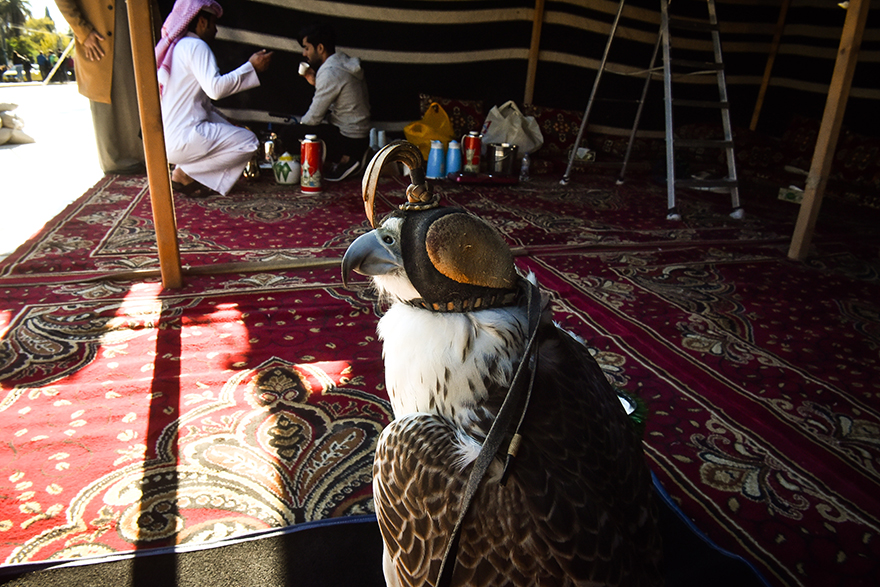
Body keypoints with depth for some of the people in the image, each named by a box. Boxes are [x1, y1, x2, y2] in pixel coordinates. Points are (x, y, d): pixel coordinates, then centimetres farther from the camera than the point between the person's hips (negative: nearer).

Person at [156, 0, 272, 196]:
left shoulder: (174, 47, 19)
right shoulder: (195, 46, -10)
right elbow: (215, 88, -24)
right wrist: (252, 67, -17)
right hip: (182, 139, -10)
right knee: (249, 142, -8)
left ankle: (186, 169, 9)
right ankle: (185, 173, -5)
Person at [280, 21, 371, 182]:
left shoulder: (330, 72, -20)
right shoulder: (344, 62, 8)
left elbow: (314, 118, -16)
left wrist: (299, 125, 5)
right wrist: (315, 82, 5)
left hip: (349, 138, -10)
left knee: (287, 134, -12)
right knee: (299, 123, 23)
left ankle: (344, 159, -7)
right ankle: (348, 157, 10)